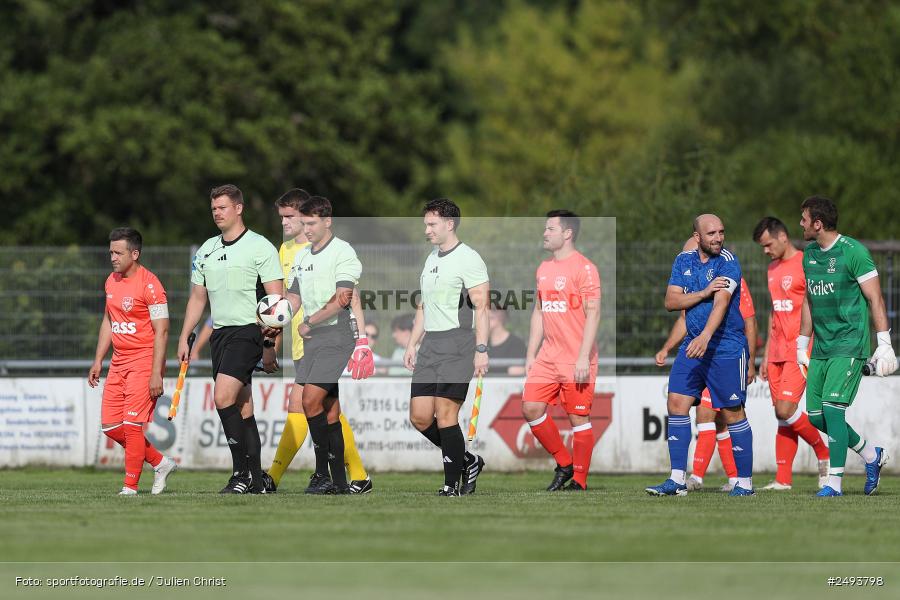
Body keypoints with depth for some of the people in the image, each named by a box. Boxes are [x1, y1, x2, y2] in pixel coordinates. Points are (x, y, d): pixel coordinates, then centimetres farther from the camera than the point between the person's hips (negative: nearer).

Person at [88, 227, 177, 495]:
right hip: (119, 361, 8)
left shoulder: (149, 284, -13)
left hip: (144, 361, -8)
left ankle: (131, 486, -5)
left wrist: (156, 373, -20)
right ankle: (160, 463, 18)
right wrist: (98, 360, 19)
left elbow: (161, 332, -15)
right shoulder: (112, 281, 12)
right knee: (110, 425, 3)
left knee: (132, 424, -12)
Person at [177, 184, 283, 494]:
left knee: (223, 397, -21)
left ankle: (242, 471, -15)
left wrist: (270, 345, -15)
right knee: (242, 407, 6)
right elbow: (197, 297, 22)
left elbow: (275, 300, -8)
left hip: (248, 331, -7)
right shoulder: (206, 250, 15)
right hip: (219, 332, 7)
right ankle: (255, 480, 9)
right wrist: (184, 337, 14)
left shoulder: (260, 247, -5)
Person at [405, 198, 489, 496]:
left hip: (457, 345, -8)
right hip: (430, 345, 8)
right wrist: (412, 344, 20)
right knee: (420, 417, 2)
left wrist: (481, 349, -20)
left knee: (445, 416, -11)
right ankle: (466, 461, 19)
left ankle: (453, 484, -3)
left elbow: (481, 307, -13)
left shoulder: (468, 259, -7)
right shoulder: (431, 259, 18)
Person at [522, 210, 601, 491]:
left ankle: (579, 481, 6)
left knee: (578, 417, -3)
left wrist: (583, 358, -19)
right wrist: (531, 354, 16)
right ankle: (564, 465, 14)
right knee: (531, 408, -1)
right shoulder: (543, 269, 15)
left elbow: (593, 313, -13)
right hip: (548, 358, 7)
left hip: (576, 360, -7)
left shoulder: (584, 268, -9)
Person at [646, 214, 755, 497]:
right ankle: (677, 479, 0)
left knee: (732, 413, -3)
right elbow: (671, 301, 0)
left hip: (727, 347, -6)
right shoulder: (684, 261, 7)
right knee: (677, 403, -3)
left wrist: (705, 337, -39)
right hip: (693, 343, 6)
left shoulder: (728, 262, -12)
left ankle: (745, 481, 7)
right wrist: (703, 292, -15)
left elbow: (721, 303, -25)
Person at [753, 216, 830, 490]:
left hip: (800, 351, -8)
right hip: (778, 352, 8)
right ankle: (783, 479, 4)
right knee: (782, 415, 4)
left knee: (785, 410, -16)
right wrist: (766, 354, 23)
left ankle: (824, 454, 4)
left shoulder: (806, 265, -9)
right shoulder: (773, 269, 18)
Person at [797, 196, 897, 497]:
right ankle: (871, 455, 23)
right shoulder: (809, 254, 11)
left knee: (832, 408, -17)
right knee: (815, 415, 4)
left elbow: (875, 299, -11)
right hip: (822, 346, 8)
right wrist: (802, 345, 22)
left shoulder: (853, 252, -12)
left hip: (850, 344, -8)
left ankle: (835, 482, -11)